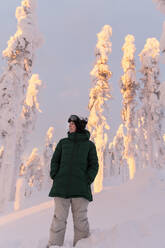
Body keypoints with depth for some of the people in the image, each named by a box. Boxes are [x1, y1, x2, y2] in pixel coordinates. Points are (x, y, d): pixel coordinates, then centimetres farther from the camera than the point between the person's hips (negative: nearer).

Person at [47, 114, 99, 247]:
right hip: (62, 187, 2)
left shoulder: (89, 144, 9)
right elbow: (54, 161, 14)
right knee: (59, 219, 1)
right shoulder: (63, 142, 14)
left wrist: (87, 181, -7)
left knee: (80, 220, 0)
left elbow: (94, 165, 7)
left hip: (80, 189, -1)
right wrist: (55, 178, -1)